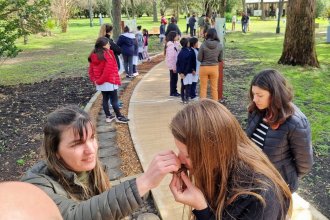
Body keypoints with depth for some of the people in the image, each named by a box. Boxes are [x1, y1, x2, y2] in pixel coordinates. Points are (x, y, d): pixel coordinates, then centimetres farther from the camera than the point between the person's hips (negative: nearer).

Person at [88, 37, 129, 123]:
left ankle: (108, 116, 23)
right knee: (114, 100, 3)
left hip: (100, 83, 7)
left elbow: (91, 69, 8)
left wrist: (94, 80, 8)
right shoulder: (108, 54, -16)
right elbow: (109, 69, -23)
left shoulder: (93, 55, 6)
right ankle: (119, 117, 13)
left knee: (105, 99, 15)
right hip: (110, 81, -7)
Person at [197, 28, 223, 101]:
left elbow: (199, 58, -9)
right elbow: (220, 59, 1)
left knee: (203, 88, 11)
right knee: (214, 88, 14)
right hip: (214, 68, 2)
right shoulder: (219, 45, -7)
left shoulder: (203, 45, -14)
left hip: (204, 68, -2)